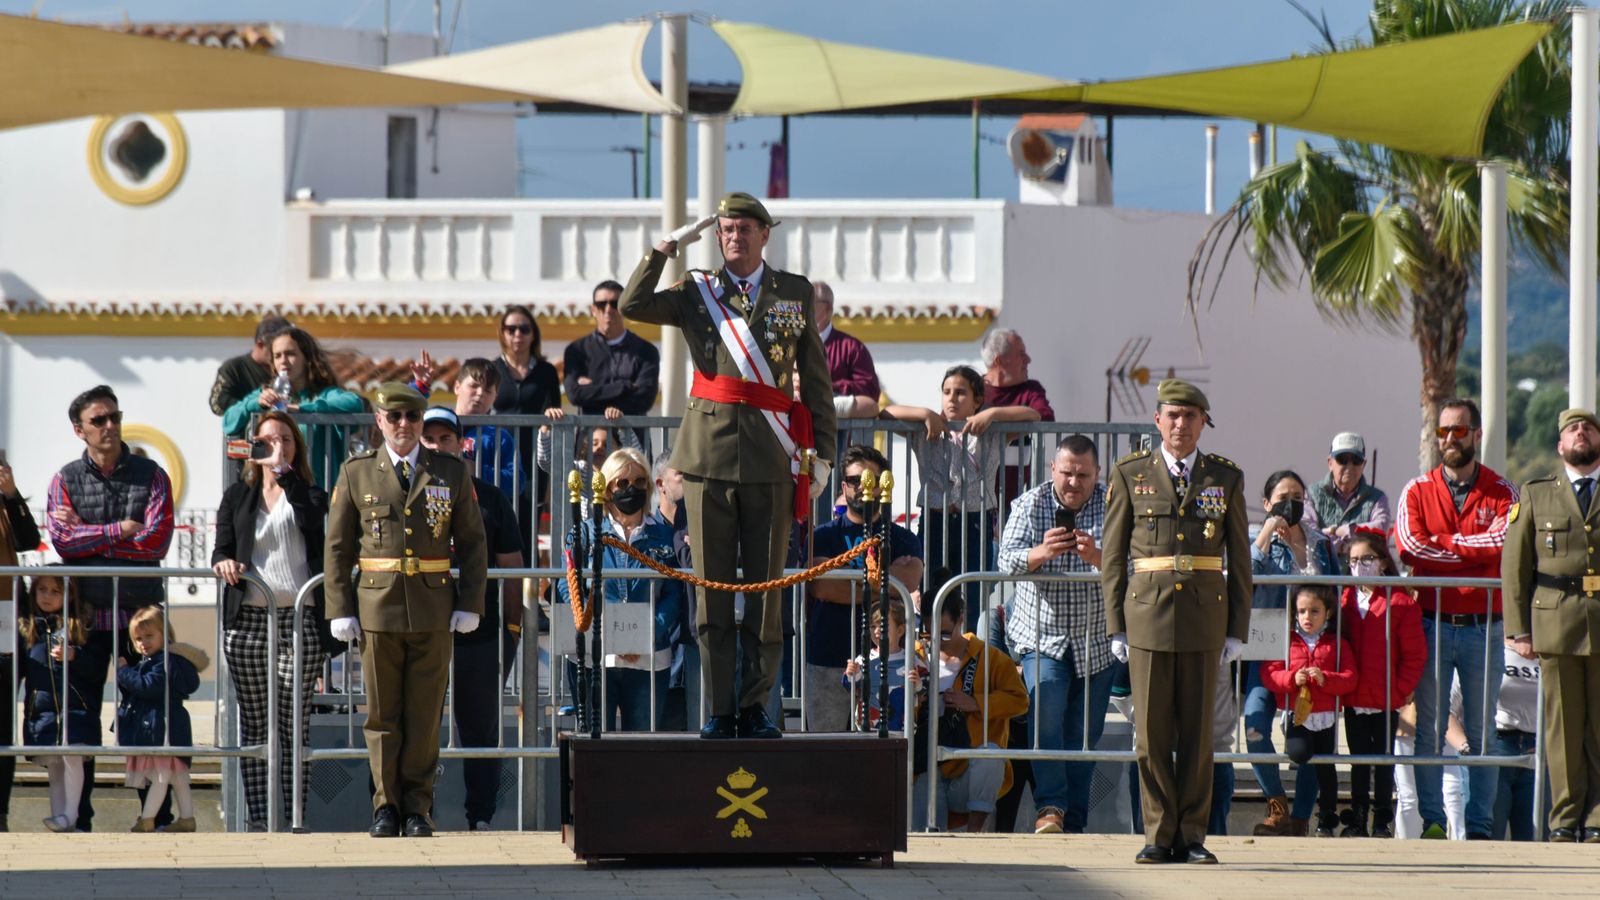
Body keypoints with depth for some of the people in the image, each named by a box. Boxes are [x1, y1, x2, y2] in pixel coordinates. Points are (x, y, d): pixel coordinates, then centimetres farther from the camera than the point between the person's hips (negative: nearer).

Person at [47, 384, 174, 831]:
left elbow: (156, 542, -8)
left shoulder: (150, 475, 5)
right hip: (87, 610, 1)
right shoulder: (66, 480, 7)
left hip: (142, 609, -1)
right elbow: (62, 542, -7)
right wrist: (120, 532, -9)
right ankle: (78, 817, 6)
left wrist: (89, 536, -6)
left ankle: (158, 812, 4)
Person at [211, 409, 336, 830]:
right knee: (254, 722, 0)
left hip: (300, 621, -2)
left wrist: (284, 471, -13)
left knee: (295, 724, -2)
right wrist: (223, 562, -11)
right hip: (248, 619, 2)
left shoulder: (309, 494, 9)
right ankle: (256, 815, 1)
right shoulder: (238, 497, 15)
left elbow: (312, 520, -13)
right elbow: (222, 548, 12)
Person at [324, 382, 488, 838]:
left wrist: (469, 605, 0)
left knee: (425, 714, 2)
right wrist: (341, 610, -1)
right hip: (378, 608, 0)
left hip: (434, 611, 0)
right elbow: (337, 548, 6)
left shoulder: (452, 473, 6)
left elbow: (473, 543, 8)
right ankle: (386, 806, 9)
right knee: (382, 714, 2)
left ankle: (417, 808, 8)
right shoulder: (357, 473, 5)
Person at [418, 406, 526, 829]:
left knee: (480, 730, 5)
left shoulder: (489, 499, 10)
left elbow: (511, 567, 11)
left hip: (481, 635, 0)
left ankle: (481, 818, 10)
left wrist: (513, 627, 4)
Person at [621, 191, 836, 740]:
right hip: (709, 452, 0)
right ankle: (720, 710, 5)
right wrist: (666, 247, -7)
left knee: (766, 586, 1)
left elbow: (816, 381, 11)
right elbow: (633, 306, -7)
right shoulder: (696, 293, 10)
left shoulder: (794, 294, 10)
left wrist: (822, 453, 5)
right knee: (712, 586, 1)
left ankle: (755, 707, 8)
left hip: (772, 458, 0)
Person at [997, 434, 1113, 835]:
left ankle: (1074, 822, 10)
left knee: (1084, 734, 3)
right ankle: (1051, 807, -22)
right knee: (1047, 716, -21)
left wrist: (1098, 558, -32)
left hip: (1095, 643, 1)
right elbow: (1008, 560, -12)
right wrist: (1040, 553, -34)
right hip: (1042, 636, -1)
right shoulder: (1030, 505, -1)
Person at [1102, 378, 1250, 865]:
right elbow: (1113, 555, 7)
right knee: (1152, 732, -1)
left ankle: (1192, 836, 7)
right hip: (1148, 617, -1)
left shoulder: (1226, 478, 9)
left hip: (1204, 620, 1)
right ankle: (1160, 835, 5)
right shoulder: (1130, 474, 6)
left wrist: (1237, 629, 6)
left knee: (1198, 731, 2)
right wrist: (1116, 625, 1)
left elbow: (1238, 559, 11)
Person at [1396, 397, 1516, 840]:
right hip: (1432, 624, 0)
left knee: (1482, 731, 2)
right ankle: (1432, 820, 4)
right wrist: (1471, 551, -7)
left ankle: (1479, 825, 4)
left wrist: (1442, 545, -7)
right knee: (1429, 729, 0)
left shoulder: (1501, 492, 6)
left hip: (1484, 626, 0)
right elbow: (1409, 544, -7)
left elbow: (1503, 539, -12)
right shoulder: (1418, 491, 8)